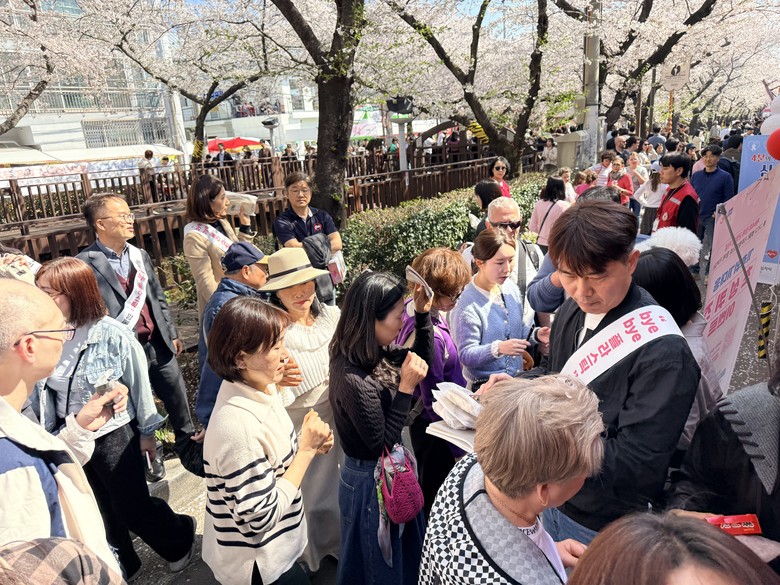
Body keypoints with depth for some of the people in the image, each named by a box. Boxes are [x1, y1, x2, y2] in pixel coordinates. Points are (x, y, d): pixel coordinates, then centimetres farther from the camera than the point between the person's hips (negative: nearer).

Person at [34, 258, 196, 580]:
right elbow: (38, 391, 3)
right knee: (97, 513, 20)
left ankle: (180, 538, 38)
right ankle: (121, 566, 45)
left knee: (132, 508, 8)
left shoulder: (114, 335, -21)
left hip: (115, 436, -4)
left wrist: (147, 432, -3)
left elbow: (139, 384, -11)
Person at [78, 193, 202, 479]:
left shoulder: (140, 255, 6)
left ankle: (187, 438, 37)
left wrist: (171, 334, 13)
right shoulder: (86, 263, -14)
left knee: (176, 395, 16)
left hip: (158, 343, 5)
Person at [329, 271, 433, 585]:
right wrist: (406, 387, -29)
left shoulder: (376, 353, -9)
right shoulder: (353, 381, -33)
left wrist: (423, 313, -5)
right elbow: (381, 444, -24)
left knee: (406, 551, 30)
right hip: (370, 481, -8)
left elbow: (422, 360, 7)